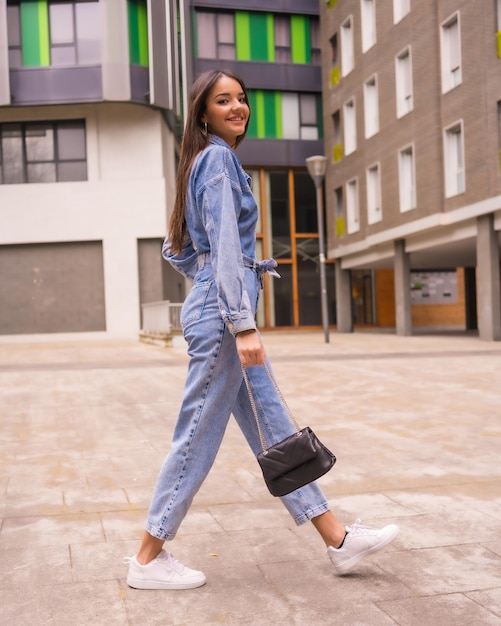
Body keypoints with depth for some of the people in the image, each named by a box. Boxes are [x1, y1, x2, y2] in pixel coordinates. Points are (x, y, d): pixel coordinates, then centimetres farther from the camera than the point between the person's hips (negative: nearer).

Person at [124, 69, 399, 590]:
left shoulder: (210, 160, 20)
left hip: (216, 309, 10)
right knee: (198, 436, -2)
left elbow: (176, 249, 22)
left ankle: (337, 540, 17)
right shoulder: (218, 158, -9)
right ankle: (148, 560, 11)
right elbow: (226, 246, -19)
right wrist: (243, 324, -23)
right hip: (222, 314, -10)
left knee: (273, 430, 9)